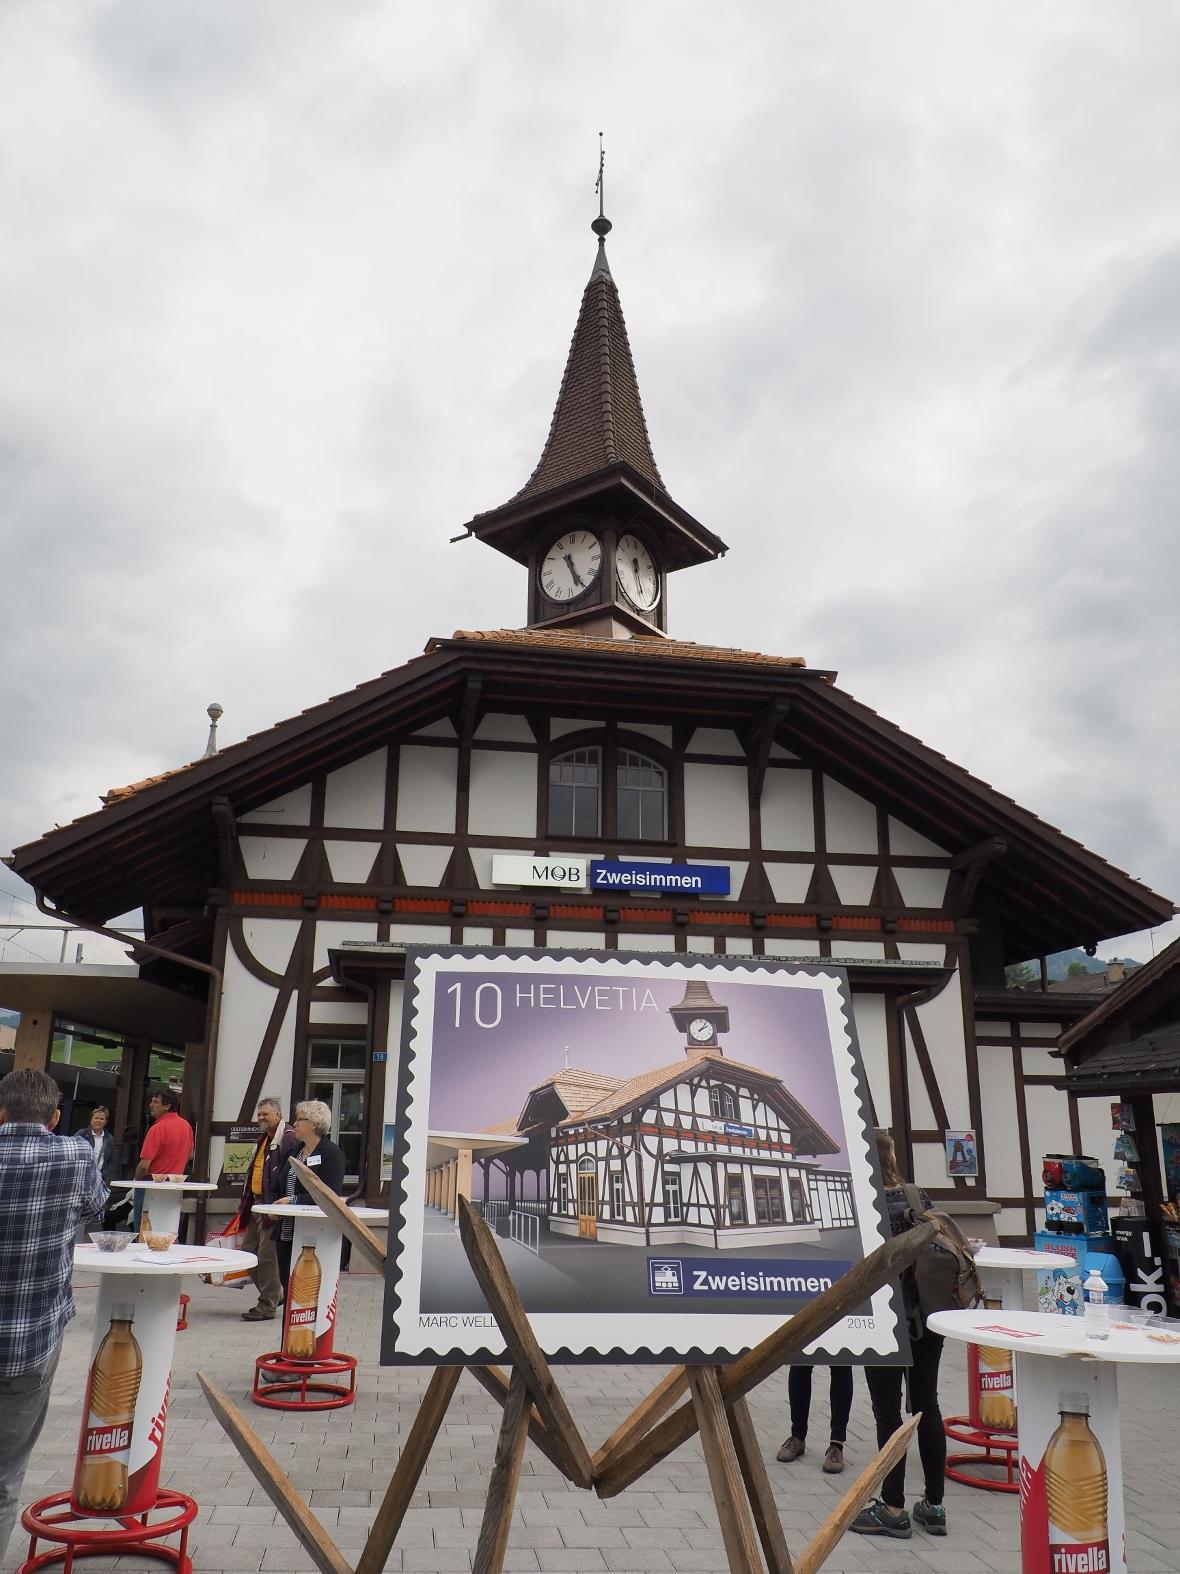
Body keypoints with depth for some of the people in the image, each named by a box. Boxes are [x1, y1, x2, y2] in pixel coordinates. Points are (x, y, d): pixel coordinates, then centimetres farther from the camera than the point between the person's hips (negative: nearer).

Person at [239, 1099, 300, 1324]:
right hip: (256, 1204, 10)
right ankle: (274, 1293, 26)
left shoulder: (289, 1138, -15)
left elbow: (289, 1176, -21)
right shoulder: (264, 1138, 17)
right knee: (247, 1252, 13)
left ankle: (267, 1306, 6)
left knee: (267, 1255, -4)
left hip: (273, 1205, -10)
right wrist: (245, 1201, 22)